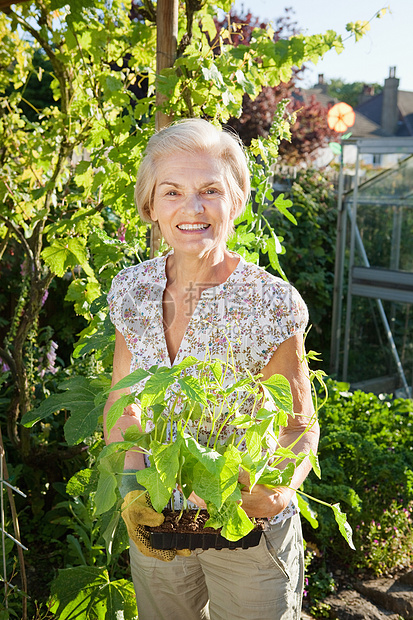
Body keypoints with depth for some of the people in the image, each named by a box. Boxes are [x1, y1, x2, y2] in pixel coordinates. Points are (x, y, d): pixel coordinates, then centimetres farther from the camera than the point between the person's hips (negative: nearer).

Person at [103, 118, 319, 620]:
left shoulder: (274, 305, -20)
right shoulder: (131, 289, -8)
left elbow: (299, 427, -10)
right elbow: (121, 403, 2)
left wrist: (280, 490, -30)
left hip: (250, 536, -3)